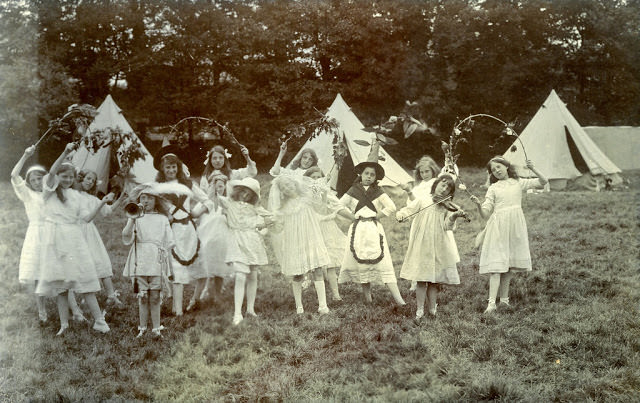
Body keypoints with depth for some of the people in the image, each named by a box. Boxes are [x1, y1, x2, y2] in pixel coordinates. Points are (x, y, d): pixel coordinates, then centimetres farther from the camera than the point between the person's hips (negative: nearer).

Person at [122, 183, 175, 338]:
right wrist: (132, 220, -17)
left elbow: (169, 243, 11)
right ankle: (142, 328, 11)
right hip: (140, 262, 0)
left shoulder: (162, 219, 11)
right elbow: (126, 239, -5)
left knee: (155, 297, 0)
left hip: (157, 263, 0)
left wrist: (168, 264, 5)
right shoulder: (136, 218, 8)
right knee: (143, 296, 1)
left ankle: (156, 328, 8)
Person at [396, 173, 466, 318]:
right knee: (422, 280, -2)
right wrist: (400, 214, -26)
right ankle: (420, 310, 7)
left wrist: (453, 216, -22)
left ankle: (432, 309, 20)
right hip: (422, 246, -2)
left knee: (434, 281, 8)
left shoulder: (447, 207, 9)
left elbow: (447, 226, -3)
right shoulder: (422, 201, 4)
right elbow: (407, 210, -4)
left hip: (439, 248, 2)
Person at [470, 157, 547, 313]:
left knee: (510, 265, 5)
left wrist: (533, 169, -7)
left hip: (515, 224, 2)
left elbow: (543, 182, 6)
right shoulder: (493, 188, 10)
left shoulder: (519, 183, 13)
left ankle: (504, 298, 16)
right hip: (498, 225, -2)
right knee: (496, 264, -11)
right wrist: (478, 204, -16)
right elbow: (485, 213, 3)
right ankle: (492, 302, -18)